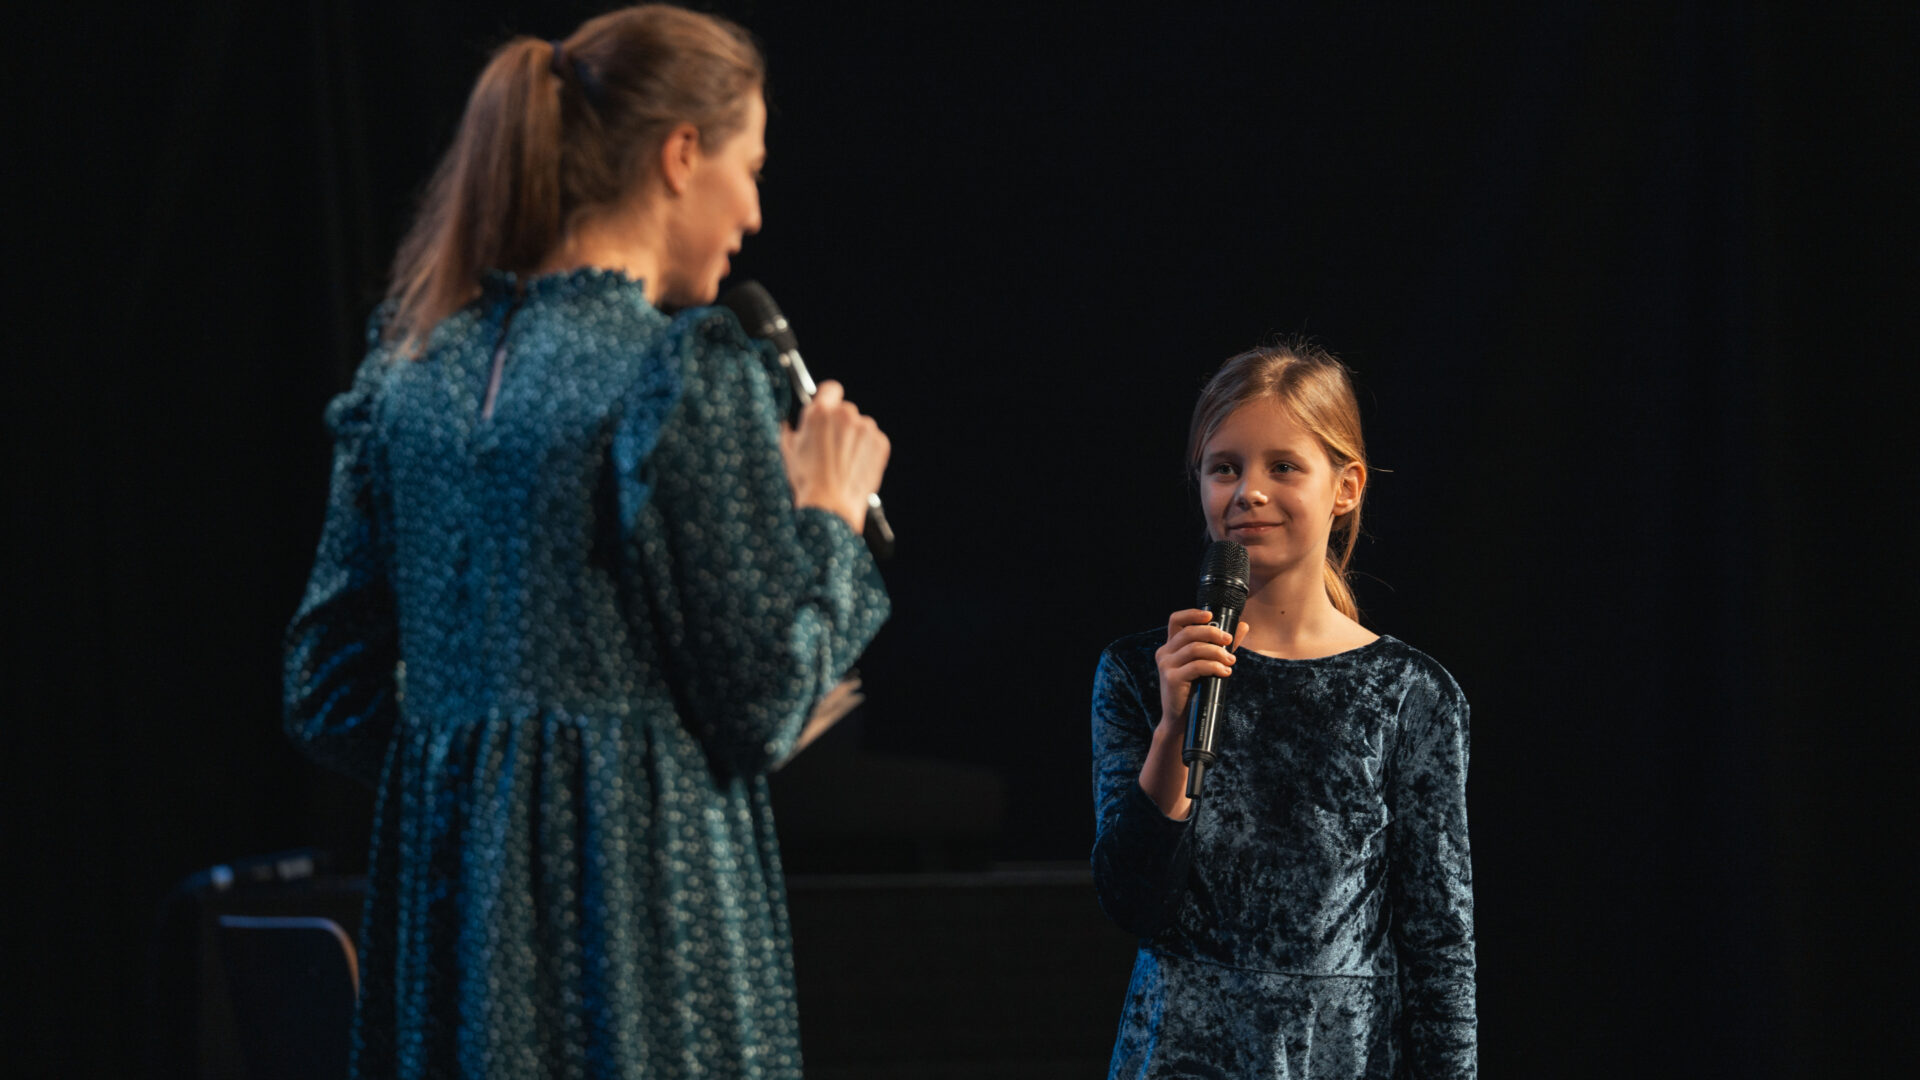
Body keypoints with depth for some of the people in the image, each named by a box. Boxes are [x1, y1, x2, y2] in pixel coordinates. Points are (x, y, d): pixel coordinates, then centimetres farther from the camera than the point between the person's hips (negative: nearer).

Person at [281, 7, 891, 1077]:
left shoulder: (415, 367, 9)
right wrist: (832, 513, 3)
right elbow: (761, 708, -10)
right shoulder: (687, 373, -12)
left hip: (445, 882, 7)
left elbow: (335, 698, 11)